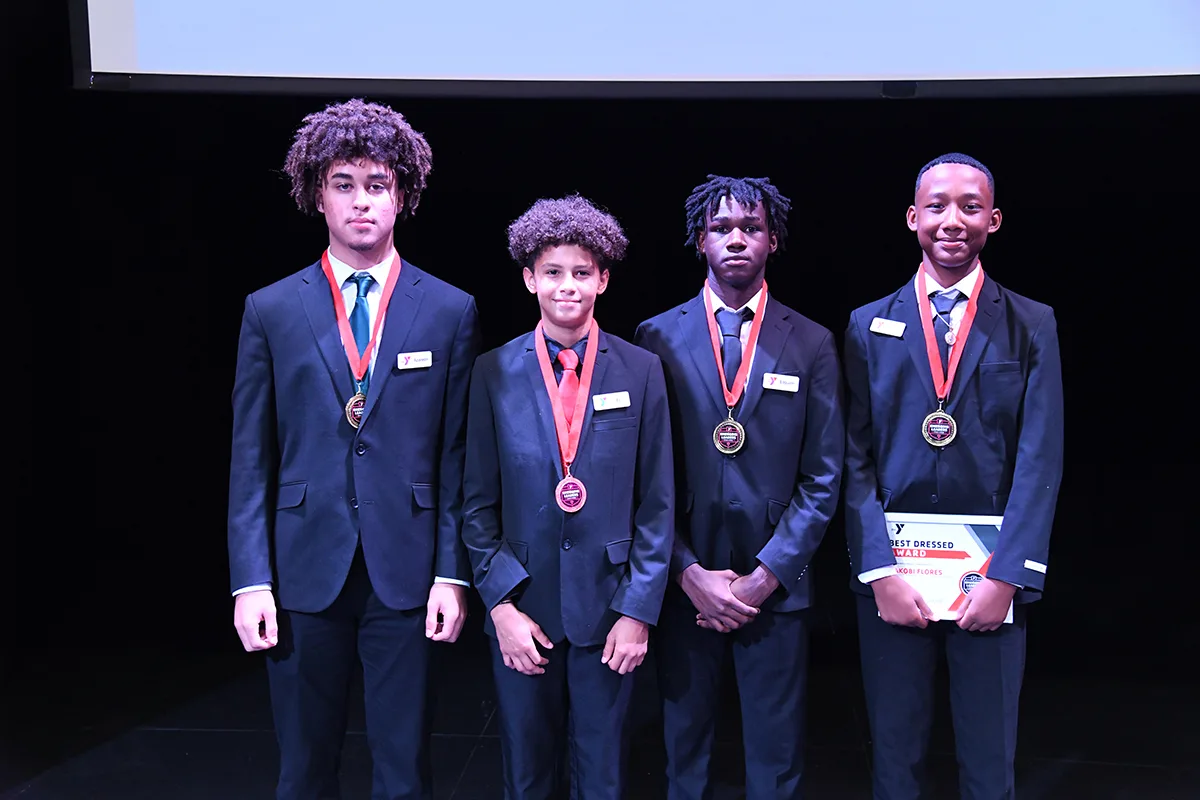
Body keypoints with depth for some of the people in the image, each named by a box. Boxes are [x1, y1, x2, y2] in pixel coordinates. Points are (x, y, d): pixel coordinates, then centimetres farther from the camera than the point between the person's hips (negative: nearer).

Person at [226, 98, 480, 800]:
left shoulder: (451, 312, 2)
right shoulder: (271, 311, 3)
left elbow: (458, 456, 1)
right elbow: (252, 459, 2)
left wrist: (453, 575, -4)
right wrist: (251, 581, -4)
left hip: (408, 574, 0)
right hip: (304, 575, 1)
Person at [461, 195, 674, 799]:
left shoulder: (641, 372, -1)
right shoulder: (494, 373, -1)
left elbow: (657, 502, 0)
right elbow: (478, 503, 1)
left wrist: (639, 610, -4)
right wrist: (500, 604, -6)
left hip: (609, 607, 0)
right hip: (521, 608, 0)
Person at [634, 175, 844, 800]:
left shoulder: (811, 344, 3)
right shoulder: (659, 338, 2)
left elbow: (822, 478, 1)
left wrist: (765, 575, -8)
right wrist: (689, 572, -9)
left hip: (776, 583, 0)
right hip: (683, 580, 0)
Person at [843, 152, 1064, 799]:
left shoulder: (1031, 326, 4)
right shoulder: (870, 325, 5)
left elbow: (1040, 460, -3)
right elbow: (856, 459, -1)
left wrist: (1006, 577, -11)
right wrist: (880, 572, -10)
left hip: (991, 575, 0)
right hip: (890, 569, 1)